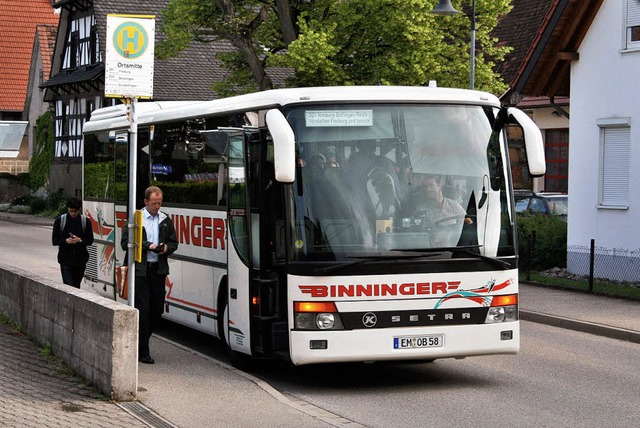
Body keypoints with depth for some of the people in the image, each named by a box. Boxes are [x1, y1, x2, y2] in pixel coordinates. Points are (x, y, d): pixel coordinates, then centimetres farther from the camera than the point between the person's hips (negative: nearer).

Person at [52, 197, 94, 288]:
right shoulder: (59, 221, -1)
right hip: (66, 260, -2)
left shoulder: (85, 221, 2)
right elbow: (54, 240, 1)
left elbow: (90, 240, 5)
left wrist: (80, 240, -15)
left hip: (80, 260, 2)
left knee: (76, 286, 8)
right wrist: (66, 241, -18)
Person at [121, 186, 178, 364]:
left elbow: (174, 243, 17)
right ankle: (142, 352, -1)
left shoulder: (165, 220, 11)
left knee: (157, 310, 7)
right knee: (143, 311, -6)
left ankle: (141, 341, 26)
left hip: (159, 270, 5)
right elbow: (125, 243, -6)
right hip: (140, 271, -5)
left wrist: (166, 248, -6)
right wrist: (147, 246, -15)